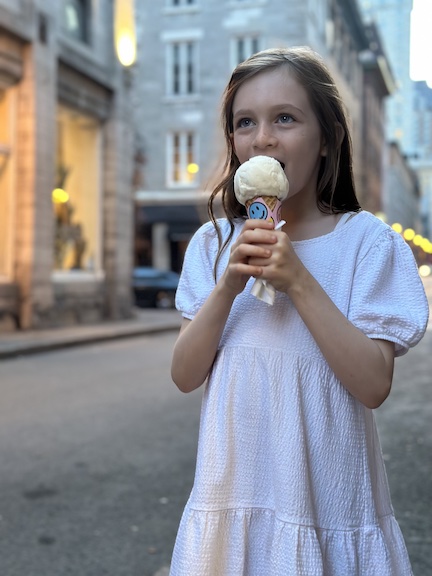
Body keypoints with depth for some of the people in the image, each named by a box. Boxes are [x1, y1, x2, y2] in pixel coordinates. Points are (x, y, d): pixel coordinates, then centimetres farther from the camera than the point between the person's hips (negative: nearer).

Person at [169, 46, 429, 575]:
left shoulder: (366, 240, -9)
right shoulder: (214, 242, 1)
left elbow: (373, 385, -15)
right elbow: (185, 375, -2)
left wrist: (297, 280, -22)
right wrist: (228, 286, -17)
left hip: (328, 504, -2)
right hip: (233, 497, 3)